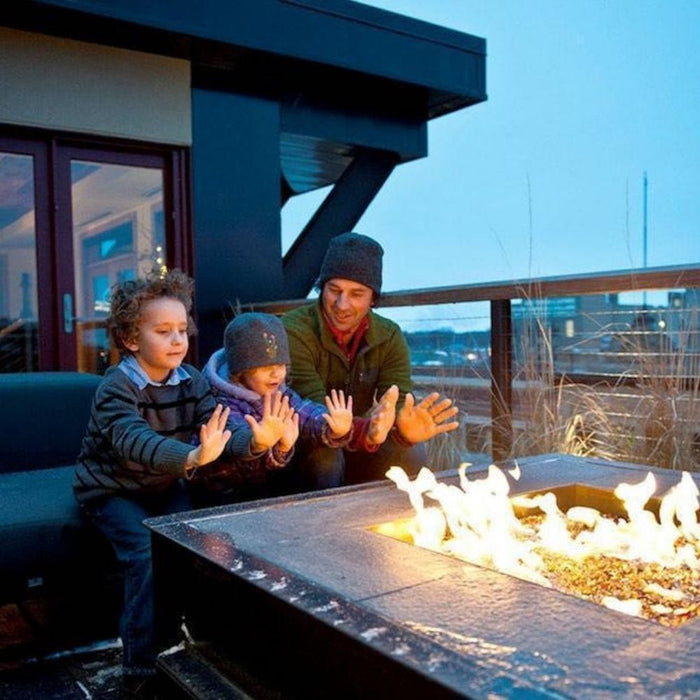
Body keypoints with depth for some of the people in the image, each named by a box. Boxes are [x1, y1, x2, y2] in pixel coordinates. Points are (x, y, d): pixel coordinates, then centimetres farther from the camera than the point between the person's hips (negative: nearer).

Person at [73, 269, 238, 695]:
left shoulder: (190, 380, -9)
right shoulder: (117, 388, -25)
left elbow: (219, 426, -23)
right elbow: (134, 441, -43)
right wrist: (193, 457, -62)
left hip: (163, 485, 5)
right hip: (112, 489, -5)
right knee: (148, 555, -23)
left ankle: (174, 643, 8)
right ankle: (142, 666, -9)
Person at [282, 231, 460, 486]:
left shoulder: (389, 338, -3)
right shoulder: (294, 332, -18)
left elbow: (399, 403, -15)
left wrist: (404, 429, -41)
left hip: (355, 449, 4)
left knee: (412, 453, -20)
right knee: (324, 454, -34)